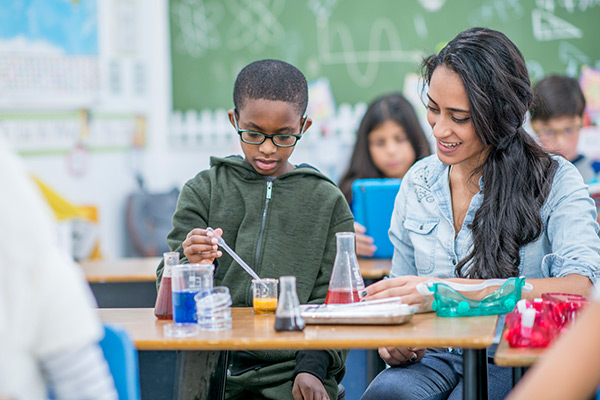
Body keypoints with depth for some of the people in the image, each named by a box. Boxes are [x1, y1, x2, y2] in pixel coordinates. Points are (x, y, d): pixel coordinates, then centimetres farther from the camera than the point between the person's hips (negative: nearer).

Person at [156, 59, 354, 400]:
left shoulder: (327, 202, 11)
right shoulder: (204, 190, 11)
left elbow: (331, 299, 8)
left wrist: (313, 366, -7)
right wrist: (187, 264, -15)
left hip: (290, 368, 0)